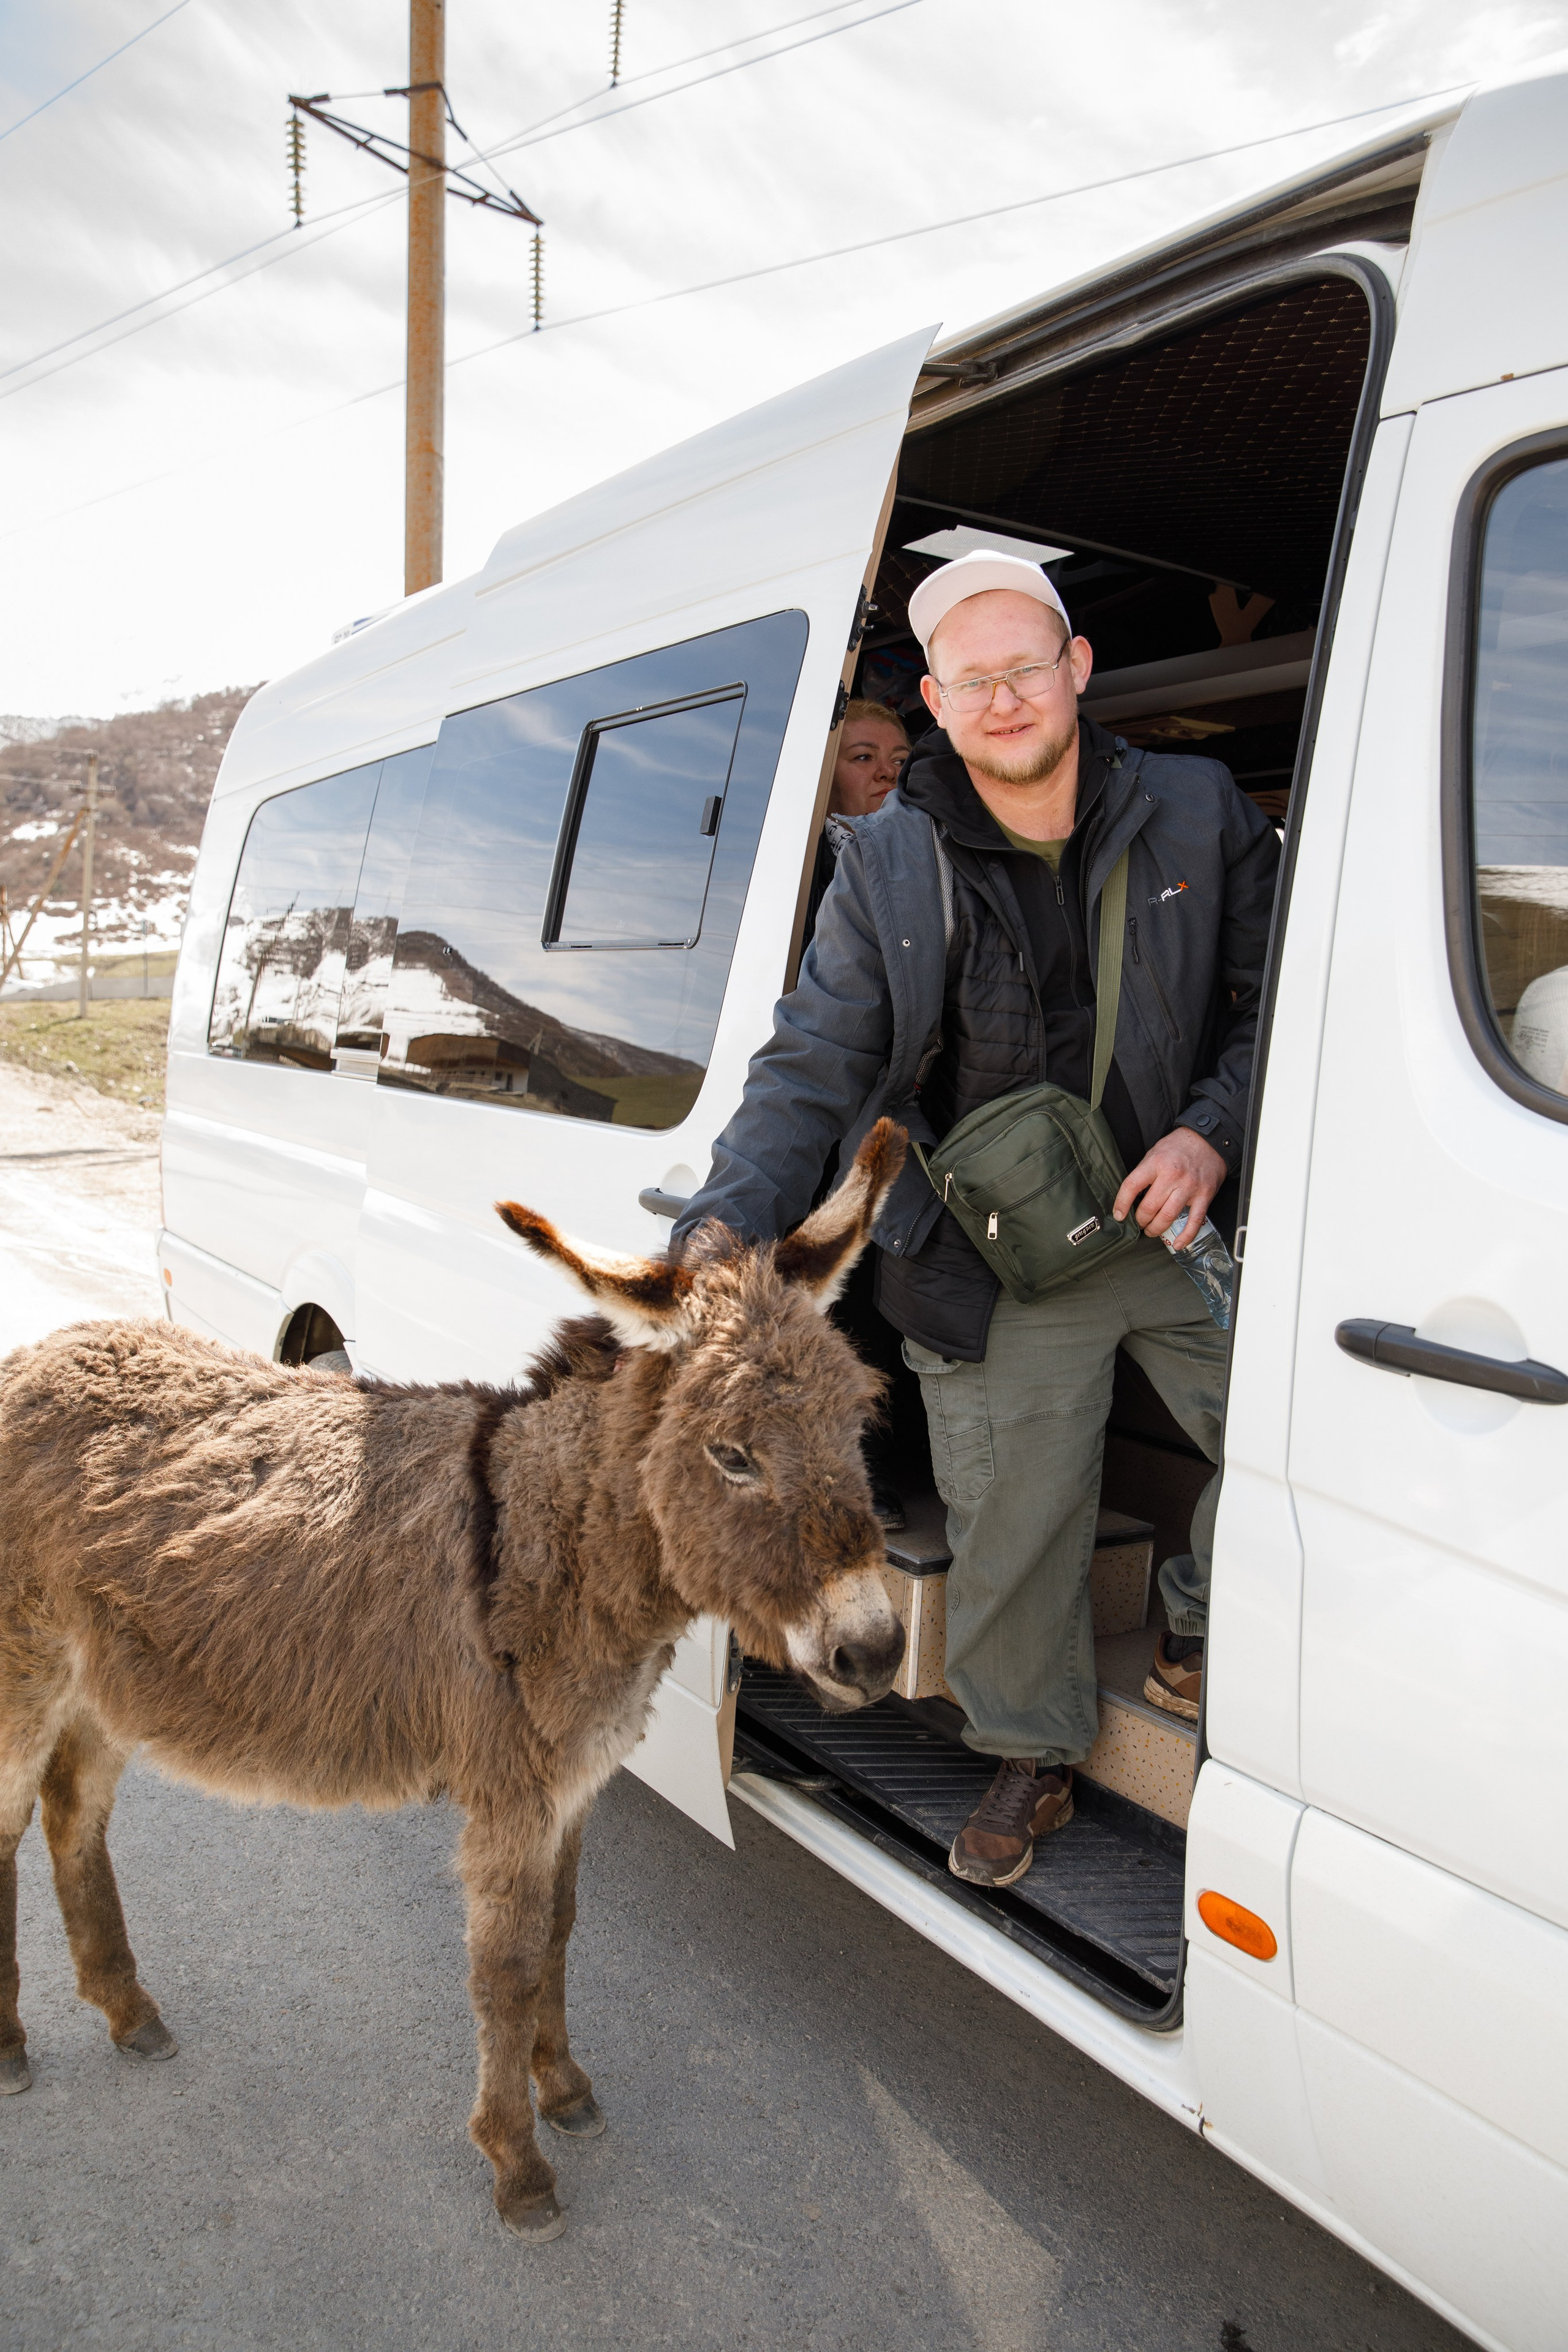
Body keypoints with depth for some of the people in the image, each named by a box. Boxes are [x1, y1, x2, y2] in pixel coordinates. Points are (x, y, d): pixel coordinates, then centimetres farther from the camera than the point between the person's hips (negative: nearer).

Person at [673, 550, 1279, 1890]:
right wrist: (723, 1231, -21)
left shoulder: (1201, 816, 1)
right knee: (1009, 1528, 6)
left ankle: (1203, 1635, 26)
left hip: (1184, 1224, 1)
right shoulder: (888, 865, -1)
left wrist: (1214, 1133, -12)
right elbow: (814, 1064, -7)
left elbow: (1280, 1005, 7)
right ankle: (1033, 1753, 34)